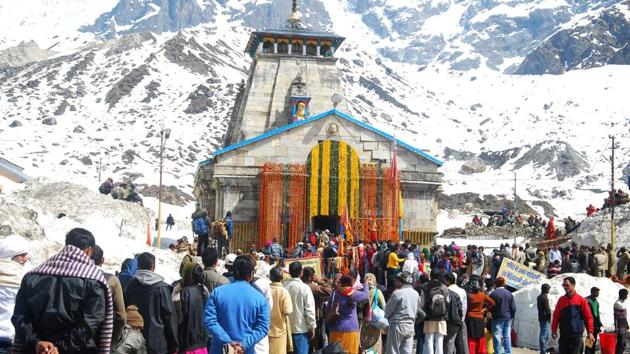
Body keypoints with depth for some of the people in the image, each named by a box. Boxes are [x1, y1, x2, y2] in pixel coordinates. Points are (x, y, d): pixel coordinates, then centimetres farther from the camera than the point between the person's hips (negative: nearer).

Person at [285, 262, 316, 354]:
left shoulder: (284, 287, -4)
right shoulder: (304, 287, -12)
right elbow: (309, 309, -11)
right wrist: (312, 326, -2)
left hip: (286, 328, 4)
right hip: (301, 328, -4)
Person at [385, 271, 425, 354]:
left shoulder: (397, 293, -12)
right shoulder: (416, 294, 7)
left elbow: (388, 311, -6)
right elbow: (418, 311, 12)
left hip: (397, 325, -6)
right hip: (410, 326, 6)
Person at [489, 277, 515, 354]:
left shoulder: (494, 293, -11)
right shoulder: (509, 294, 4)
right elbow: (513, 308, 4)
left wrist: (491, 314, 10)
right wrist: (511, 316, 16)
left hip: (498, 318, -5)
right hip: (508, 318, 5)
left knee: (497, 337, -1)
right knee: (507, 337, 9)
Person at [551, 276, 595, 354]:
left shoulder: (581, 300, -1)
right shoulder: (561, 300, 7)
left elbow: (588, 317, -1)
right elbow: (556, 316, 8)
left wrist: (590, 332, -7)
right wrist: (554, 330, 2)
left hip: (577, 337, -3)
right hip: (564, 336, 3)